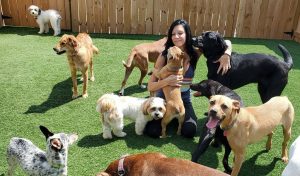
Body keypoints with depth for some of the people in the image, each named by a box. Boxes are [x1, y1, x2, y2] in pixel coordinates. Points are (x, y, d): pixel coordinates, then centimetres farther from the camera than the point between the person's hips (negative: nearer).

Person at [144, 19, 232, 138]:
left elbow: (226, 43, -3)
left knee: (189, 131, -22)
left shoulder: (195, 53, -12)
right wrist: (167, 81, -36)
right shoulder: (164, 56, -16)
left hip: (184, 100, 1)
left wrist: (226, 55, -25)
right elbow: (150, 87, -17)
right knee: (152, 131, -20)